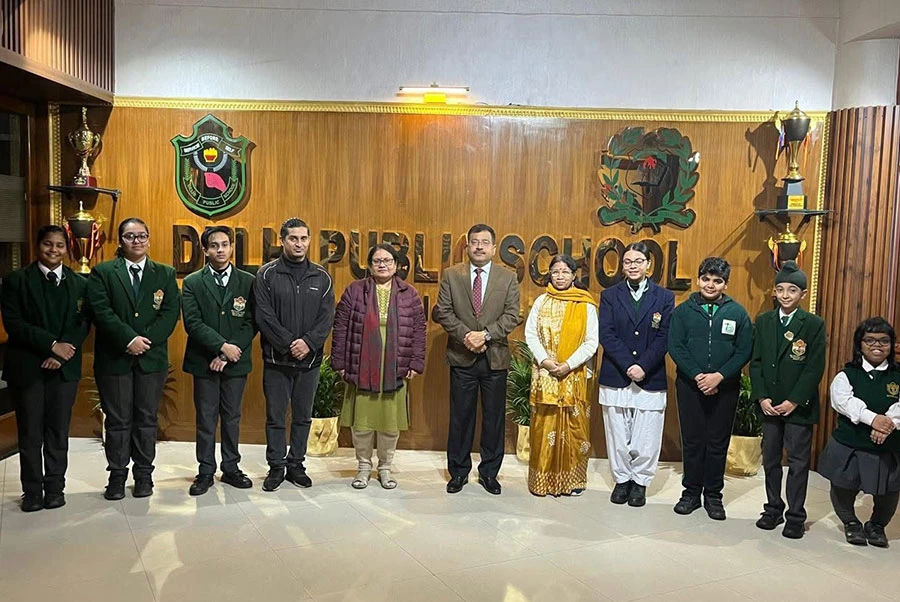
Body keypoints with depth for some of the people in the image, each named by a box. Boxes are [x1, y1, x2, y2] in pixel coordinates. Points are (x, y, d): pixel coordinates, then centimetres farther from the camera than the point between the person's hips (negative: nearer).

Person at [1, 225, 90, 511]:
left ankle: (55, 488, 18)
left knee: (58, 431, 7)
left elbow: (83, 324, 3)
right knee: (30, 433, 5)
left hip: (65, 367, 2)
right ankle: (32, 491, 16)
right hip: (26, 367, -2)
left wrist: (62, 352, -12)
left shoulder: (79, 283, 8)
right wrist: (52, 344, -15)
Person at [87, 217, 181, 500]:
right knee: (118, 420, 6)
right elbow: (101, 311, -9)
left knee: (147, 418, 8)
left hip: (152, 357, 1)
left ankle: (144, 474, 18)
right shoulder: (102, 273, 3)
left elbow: (171, 312, -2)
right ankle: (117, 475, 17)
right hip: (114, 358, -1)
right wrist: (129, 340, -18)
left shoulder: (165, 274, 8)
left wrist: (145, 339, -14)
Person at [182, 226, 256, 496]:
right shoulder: (192, 283, 2)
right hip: (204, 361, -1)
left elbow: (251, 323, -4)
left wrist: (227, 355, -12)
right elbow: (192, 323, -7)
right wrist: (222, 346, -17)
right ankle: (206, 471, 17)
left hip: (236, 361, 1)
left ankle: (231, 468, 22)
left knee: (232, 417, 10)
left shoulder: (247, 282, 3)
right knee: (206, 418, 6)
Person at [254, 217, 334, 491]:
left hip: (310, 359, 2)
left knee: (303, 416, 11)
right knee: (275, 416, 6)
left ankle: (296, 465, 25)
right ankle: (276, 467, 20)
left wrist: (308, 342, -15)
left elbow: (327, 317, -1)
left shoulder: (321, 277, 5)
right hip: (276, 359, -2)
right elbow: (264, 316, -9)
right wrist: (289, 343, -16)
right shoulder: (267, 274, -2)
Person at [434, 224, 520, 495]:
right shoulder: (451, 275, 4)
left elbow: (511, 315, -4)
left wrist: (485, 334, -17)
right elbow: (443, 312, -2)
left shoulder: (508, 278, 3)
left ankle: (489, 472, 23)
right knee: (460, 417, 7)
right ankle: (458, 471, 22)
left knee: (494, 418, 8)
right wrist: (465, 335, -15)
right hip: (462, 357, 0)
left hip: (495, 358, 1)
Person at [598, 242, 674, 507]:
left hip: (651, 379, 0)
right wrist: (628, 366, -14)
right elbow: (606, 335, -3)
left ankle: (640, 481, 21)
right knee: (617, 435, 8)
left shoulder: (664, 297, 6)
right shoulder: (609, 295, 6)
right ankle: (622, 479, 24)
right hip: (615, 377, 1)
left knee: (646, 437, 3)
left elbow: (664, 338, -2)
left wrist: (643, 366, -14)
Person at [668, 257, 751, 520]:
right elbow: (675, 347, -5)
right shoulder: (683, 311, 0)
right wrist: (697, 375, -15)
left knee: (718, 442, 8)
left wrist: (719, 376, -15)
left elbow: (744, 351, -4)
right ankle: (691, 491, 20)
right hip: (690, 386, 0)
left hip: (725, 388, 0)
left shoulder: (737, 313, 1)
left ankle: (713, 495, 20)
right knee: (692, 440, 7)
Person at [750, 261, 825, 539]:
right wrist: (761, 397, -6)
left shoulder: (814, 325, -5)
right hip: (769, 405, 4)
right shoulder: (763, 321, 5)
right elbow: (755, 362, 4)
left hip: (799, 406, -3)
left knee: (798, 462, 4)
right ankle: (773, 508, 24)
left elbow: (815, 368, -9)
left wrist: (794, 401, -14)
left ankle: (796, 516, 14)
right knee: (770, 460, 11)